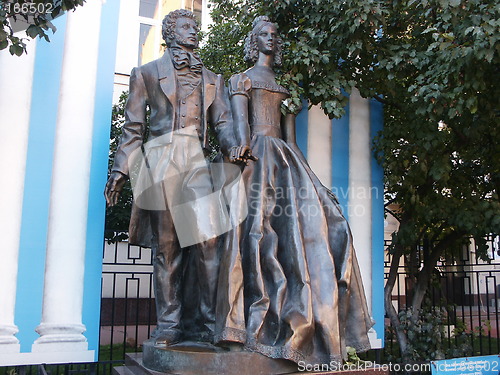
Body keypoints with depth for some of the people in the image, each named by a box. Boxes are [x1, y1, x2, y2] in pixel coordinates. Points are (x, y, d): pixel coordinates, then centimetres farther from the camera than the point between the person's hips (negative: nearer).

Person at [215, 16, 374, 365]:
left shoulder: (284, 87, 26)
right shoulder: (242, 80, 9)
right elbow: (241, 127, -5)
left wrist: (307, 175, 11)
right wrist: (248, 163, -19)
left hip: (286, 159, 6)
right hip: (258, 158, -6)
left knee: (317, 221, -9)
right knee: (261, 227, -17)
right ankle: (259, 324, -13)